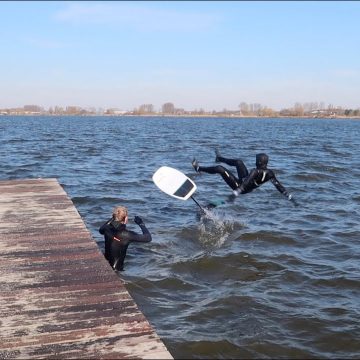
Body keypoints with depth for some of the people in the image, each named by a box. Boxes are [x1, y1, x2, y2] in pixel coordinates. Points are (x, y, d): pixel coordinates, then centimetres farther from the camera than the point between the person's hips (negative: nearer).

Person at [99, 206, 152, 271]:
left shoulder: (107, 229, -8)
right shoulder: (126, 235, -24)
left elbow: (101, 230, 20)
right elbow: (148, 238, -17)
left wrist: (111, 219, 16)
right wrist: (141, 224, -4)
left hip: (105, 264, 7)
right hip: (116, 268, -6)